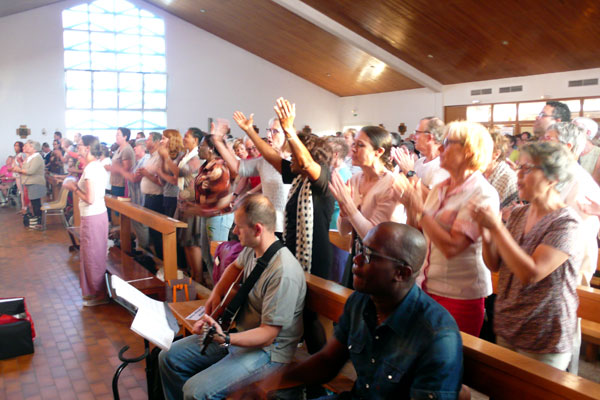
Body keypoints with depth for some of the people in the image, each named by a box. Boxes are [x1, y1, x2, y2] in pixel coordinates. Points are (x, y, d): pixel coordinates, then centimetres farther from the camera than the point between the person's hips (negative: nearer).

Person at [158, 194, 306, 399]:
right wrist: (216, 294, 8)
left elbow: (268, 334, -26)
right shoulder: (252, 250, -2)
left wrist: (224, 339, -38)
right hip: (240, 332, 9)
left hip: (267, 350, -9)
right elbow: (236, 266, 23)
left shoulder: (283, 272, -29)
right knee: (168, 357, 7)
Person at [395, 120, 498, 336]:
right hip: (426, 286, 6)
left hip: (460, 295, -6)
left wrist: (420, 208, -18)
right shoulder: (440, 188, 8)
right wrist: (410, 206, -5)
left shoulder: (483, 195, -13)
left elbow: (451, 247, -22)